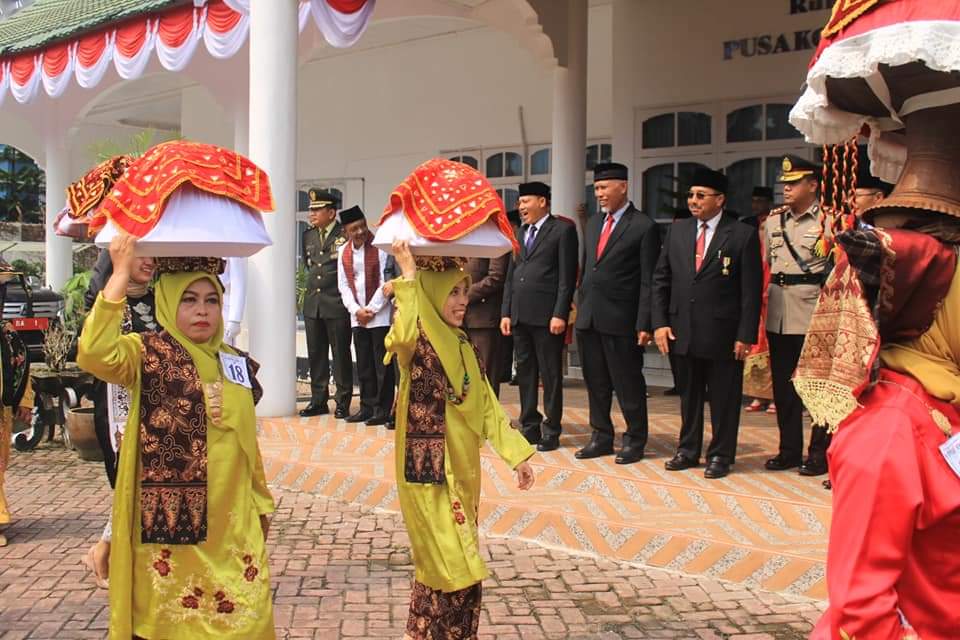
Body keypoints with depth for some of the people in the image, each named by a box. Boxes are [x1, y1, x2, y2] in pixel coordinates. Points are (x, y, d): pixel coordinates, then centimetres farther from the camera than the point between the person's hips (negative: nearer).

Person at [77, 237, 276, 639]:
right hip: (171, 518, -4)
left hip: (231, 518, 4)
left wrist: (262, 505, 16)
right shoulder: (147, 354, -5)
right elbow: (94, 355, -28)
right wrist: (121, 274, -28)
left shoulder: (237, 364, 10)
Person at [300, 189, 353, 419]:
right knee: (316, 354, 10)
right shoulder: (308, 235, 12)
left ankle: (343, 403, 9)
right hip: (312, 303, 6)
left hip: (337, 304, -6)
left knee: (341, 354, 1)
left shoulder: (345, 234, -8)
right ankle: (318, 401, 19)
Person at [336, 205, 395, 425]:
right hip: (357, 317, 5)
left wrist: (371, 309, -10)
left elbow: (386, 282, -10)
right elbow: (343, 285, 9)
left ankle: (383, 410, 3)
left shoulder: (380, 247, -8)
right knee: (363, 365, 10)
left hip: (380, 315, -5)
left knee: (382, 364, -2)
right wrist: (356, 310, -3)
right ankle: (367, 407, 18)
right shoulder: (343, 251, 8)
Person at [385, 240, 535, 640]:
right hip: (429, 471, -8)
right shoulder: (417, 343, -13)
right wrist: (409, 276, -33)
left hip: (462, 469, 8)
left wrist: (517, 453, 9)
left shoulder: (463, 345, 10)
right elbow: (400, 337, -39)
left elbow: (487, 406, 13)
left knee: (439, 567, 17)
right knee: (459, 572, -6)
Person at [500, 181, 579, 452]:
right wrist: (506, 312, 11)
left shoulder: (563, 230, -3)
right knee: (525, 373, 11)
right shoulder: (520, 232, 18)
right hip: (520, 315, 7)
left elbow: (568, 276, -9)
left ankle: (551, 431, 7)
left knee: (550, 374, 0)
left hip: (546, 315, -7)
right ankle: (529, 427, 19)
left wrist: (560, 314, -15)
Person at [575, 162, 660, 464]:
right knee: (596, 383, 13)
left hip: (620, 320, -6)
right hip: (588, 318, 7)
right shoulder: (593, 224, 14)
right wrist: (579, 308, 11)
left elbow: (648, 281, -10)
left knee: (628, 384, 4)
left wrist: (644, 324, -14)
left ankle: (635, 440, 17)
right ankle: (601, 437, 24)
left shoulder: (644, 227, -7)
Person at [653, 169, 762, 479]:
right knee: (689, 395, 15)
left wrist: (745, 336, -11)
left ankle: (721, 455, 18)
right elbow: (661, 279, 9)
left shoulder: (743, 235, -5)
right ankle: (688, 450, 27)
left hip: (722, 333, -4)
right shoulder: (677, 230, 8)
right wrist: (660, 322, 1)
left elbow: (751, 290, -7)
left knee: (723, 397, 5)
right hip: (683, 331, 4)